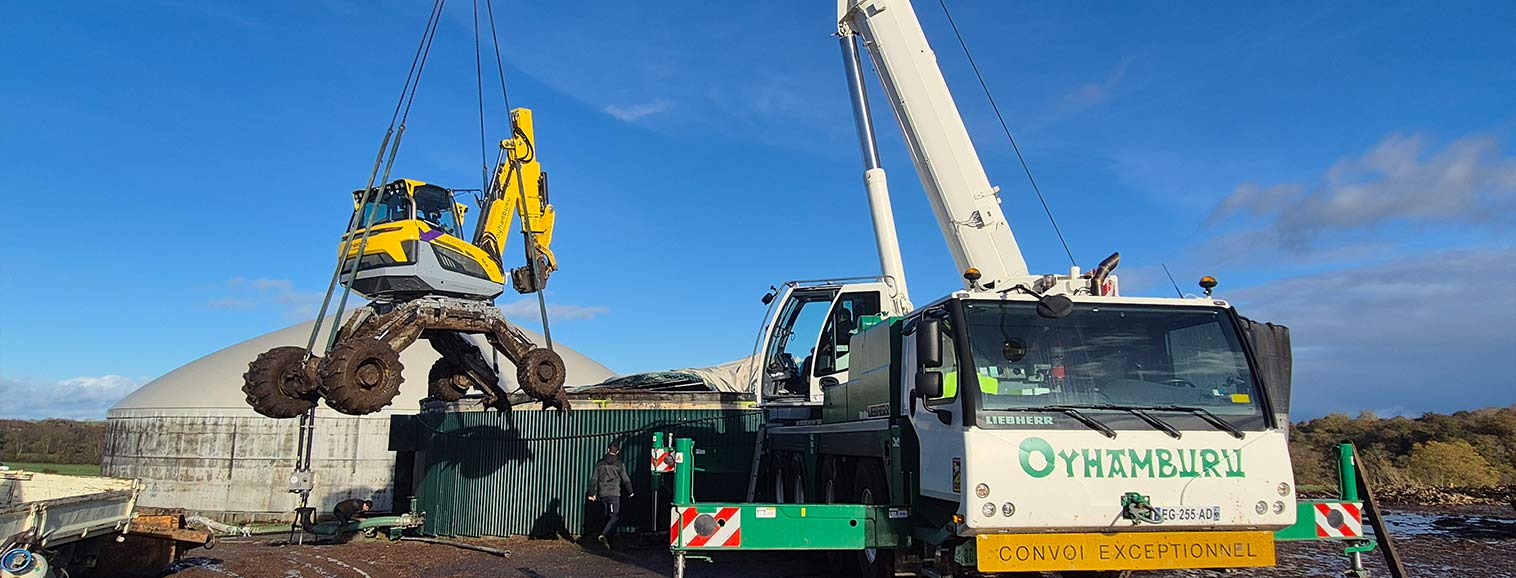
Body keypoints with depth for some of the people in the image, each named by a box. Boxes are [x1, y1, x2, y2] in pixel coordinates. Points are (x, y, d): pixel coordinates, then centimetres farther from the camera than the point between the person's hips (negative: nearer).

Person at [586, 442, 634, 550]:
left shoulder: (600, 463, 7)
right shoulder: (619, 464, -4)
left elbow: (594, 479, 7)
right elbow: (625, 479, -1)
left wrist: (592, 493, 13)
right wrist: (630, 492, 11)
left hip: (602, 494, 5)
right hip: (614, 494, -5)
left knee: (608, 517, 14)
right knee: (615, 517, -3)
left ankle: (607, 540, 12)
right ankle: (604, 535, -22)